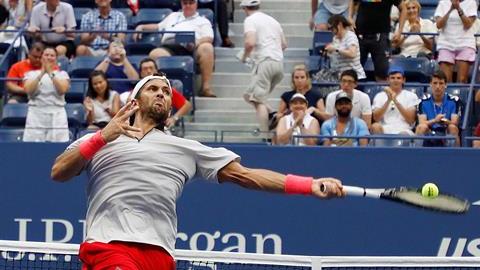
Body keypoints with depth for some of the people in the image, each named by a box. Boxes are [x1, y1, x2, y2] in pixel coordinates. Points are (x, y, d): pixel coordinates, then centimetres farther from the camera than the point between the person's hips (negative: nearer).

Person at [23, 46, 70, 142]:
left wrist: (51, 73, -10)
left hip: (57, 115, 0)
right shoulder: (31, 74, 12)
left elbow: (63, 89, -7)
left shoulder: (62, 74, 12)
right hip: (36, 114, 0)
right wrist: (42, 73, -10)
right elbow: (28, 90, -6)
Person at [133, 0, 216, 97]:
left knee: (206, 47, -35)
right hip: (168, 47, 2)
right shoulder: (173, 16, 40)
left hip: (189, 48, -2)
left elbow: (208, 38, 7)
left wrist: (196, 43, -15)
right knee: (155, 54, -33)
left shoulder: (203, 21, 24)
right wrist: (141, 27, 24)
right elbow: (158, 26, 42)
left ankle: (206, 87, -35)